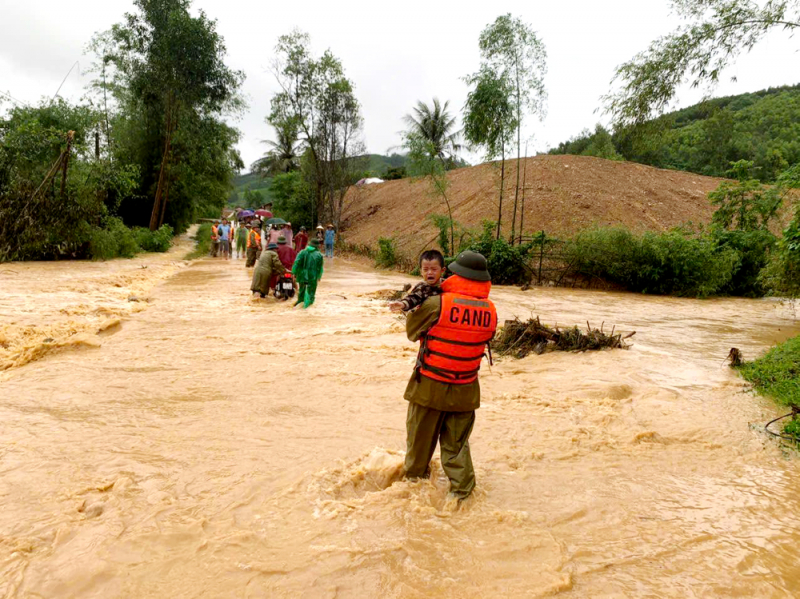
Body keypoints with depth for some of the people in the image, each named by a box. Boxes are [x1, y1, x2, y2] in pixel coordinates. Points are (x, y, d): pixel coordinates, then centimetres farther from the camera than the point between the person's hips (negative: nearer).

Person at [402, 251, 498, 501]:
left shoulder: (437, 304, -19)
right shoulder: (490, 311, -5)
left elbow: (411, 330, -5)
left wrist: (413, 304, 13)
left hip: (430, 387, -3)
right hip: (465, 391, 3)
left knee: (420, 441, 17)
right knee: (457, 445, 16)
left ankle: (414, 481, 35)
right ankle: (462, 492, 16)